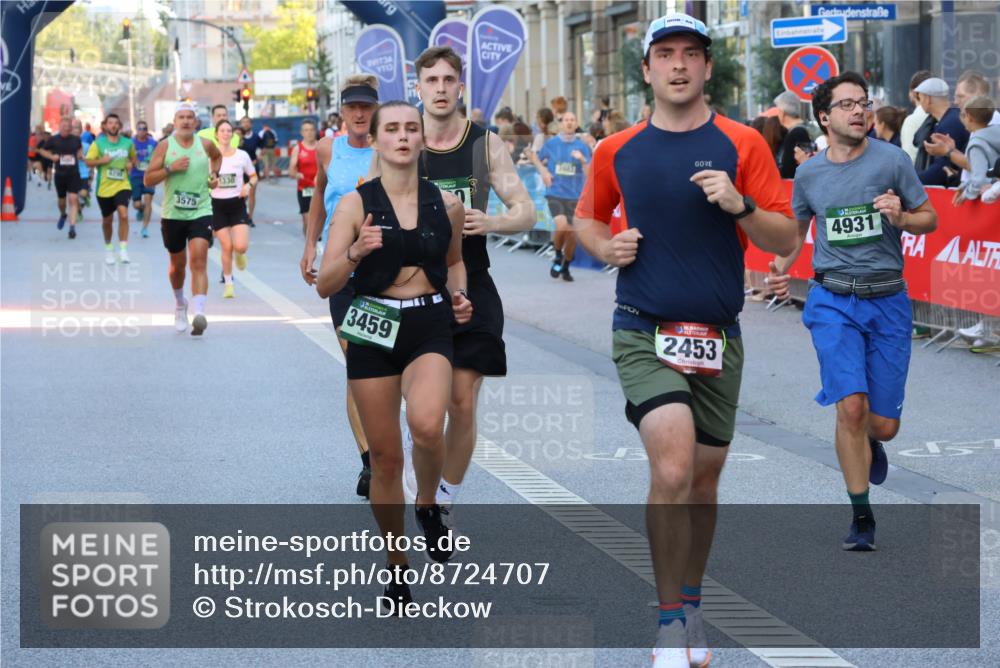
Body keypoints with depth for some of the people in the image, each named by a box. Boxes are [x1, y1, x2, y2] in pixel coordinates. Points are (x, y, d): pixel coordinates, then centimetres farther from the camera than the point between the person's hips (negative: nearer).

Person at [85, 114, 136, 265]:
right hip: (104, 188, 0)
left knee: (123, 214, -23)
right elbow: (88, 161, -1)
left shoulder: (128, 143, 5)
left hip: (122, 185, 0)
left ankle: (123, 249, -21)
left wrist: (131, 163, -1)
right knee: (107, 220, 11)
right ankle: (108, 247, 37)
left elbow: (133, 157, 22)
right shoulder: (98, 143, -1)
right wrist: (101, 161, -18)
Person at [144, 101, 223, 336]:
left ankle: (199, 313, -29)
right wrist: (170, 168, -19)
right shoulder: (165, 146, -2)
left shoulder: (205, 145, 3)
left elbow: (217, 156, 28)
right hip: (173, 214, 1)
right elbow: (148, 180, -5)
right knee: (177, 264, 15)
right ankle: (180, 304, 43)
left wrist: (214, 174, 10)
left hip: (200, 213, -1)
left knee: (198, 261, -17)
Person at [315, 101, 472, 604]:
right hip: (373, 331, 0)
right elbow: (324, 286, -5)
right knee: (385, 457, 4)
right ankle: (396, 566, 22)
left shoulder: (447, 204, 4)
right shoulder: (355, 204, -3)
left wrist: (459, 294, 4)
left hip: (430, 327, 0)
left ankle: (428, 505, 3)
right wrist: (354, 253, -23)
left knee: (426, 426, -29)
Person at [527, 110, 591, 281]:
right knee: (561, 226, -23)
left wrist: (583, 160, -23)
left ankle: (565, 267, 28)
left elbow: (589, 174, -5)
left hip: (575, 196, 1)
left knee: (572, 234, 5)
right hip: (555, 193, -1)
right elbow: (536, 159, 21)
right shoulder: (551, 144, 2)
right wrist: (544, 171, 2)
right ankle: (558, 256, 4)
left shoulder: (582, 146, 1)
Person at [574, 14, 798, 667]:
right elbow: (588, 217, 21)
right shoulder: (616, 151, 4)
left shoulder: (743, 144, 0)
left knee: (704, 478, 13)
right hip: (644, 334, -2)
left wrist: (740, 205, -19)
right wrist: (606, 246, -1)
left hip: (718, 337, 2)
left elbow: (786, 240, -1)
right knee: (673, 470, -20)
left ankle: (691, 604, 34)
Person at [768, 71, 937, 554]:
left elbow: (929, 219, 3)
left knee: (882, 424, 2)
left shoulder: (891, 160, -4)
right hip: (833, 301, 0)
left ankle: (869, 443, 43)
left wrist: (900, 217, -18)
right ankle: (861, 517, -2)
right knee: (851, 406, -16)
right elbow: (798, 226, 21)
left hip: (888, 301, 0)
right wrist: (781, 267, 4)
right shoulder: (808, 174, 3)